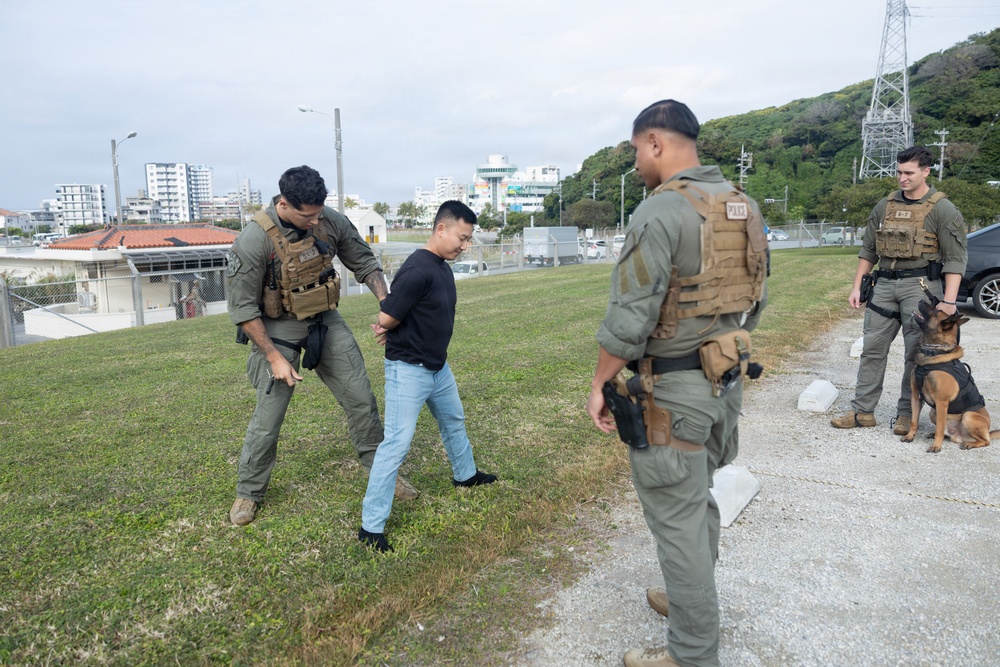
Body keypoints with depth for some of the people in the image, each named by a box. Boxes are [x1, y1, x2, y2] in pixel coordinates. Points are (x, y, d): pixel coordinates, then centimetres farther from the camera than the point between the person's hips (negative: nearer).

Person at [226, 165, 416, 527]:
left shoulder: (331, 221, -12)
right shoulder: (254, 240, -24)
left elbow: (364, 262, 2)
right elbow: (242, 308, -17)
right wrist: (274, 358, -17)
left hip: (325, 321, 4)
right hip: (277, 329, -4)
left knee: (361, 398, 6)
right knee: (268, 417, 2)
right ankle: (248, 492, 25)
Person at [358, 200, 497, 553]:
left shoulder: (443, 269, 6)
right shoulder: (417, 270, -25)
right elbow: (386, 319, -23)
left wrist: (394, 326, -6)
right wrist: (390, 327, -1)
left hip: (438, 367, 10)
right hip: (408, 370, -10)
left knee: (454, 421, 28)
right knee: (397, 444, -9)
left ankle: (466, 474, 54)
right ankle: (371, 526, 0)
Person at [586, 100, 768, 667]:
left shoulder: (660, 211, -19)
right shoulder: (745, 207, 8)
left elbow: (628, 319, -21)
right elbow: (757, 300, 14)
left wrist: (600, 384, -9)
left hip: (671, 390, -9)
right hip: (728, 382, 9)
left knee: (678, 517, 3)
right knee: (699, 498, 24)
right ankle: (693, 597, 43)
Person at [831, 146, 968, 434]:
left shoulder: (942, 210, -5)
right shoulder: (884, 206, 10)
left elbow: (955, 259, -8)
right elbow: (868, 250, 15)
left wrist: (948, 301, -17)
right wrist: (857, 286, 9)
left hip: (921, 285, -4)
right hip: (885, 284, 5)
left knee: (916, 352, 1)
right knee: (872, 348, 4)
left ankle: (907, 414, 12)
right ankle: (862, 411, 11)